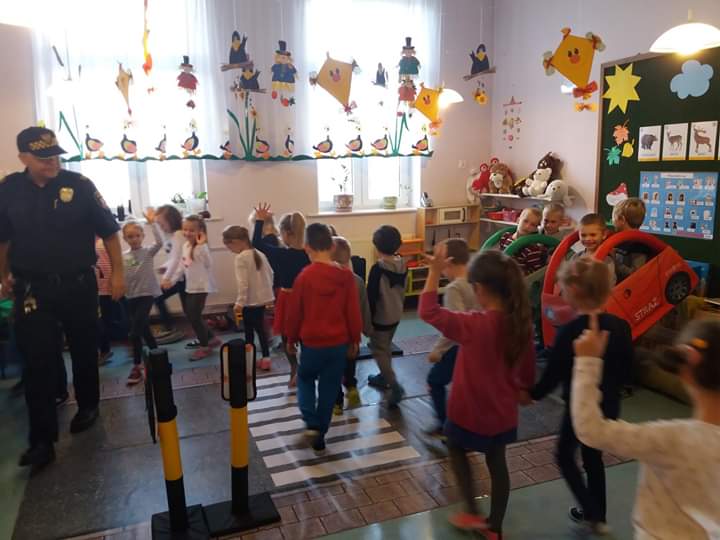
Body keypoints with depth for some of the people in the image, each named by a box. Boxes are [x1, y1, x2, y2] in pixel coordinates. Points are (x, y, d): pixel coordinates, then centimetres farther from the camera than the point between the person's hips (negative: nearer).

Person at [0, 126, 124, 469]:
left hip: (78, 285, -1)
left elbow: (108, 231, -3)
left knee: (84, 350, 14)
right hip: (32, 290, 1)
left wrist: (117, 272, -5)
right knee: (37, 362, -2)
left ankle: (88, 405, 37)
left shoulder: (79, 185, -7)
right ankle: (42, 440, 4)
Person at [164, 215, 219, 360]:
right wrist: (172, 281, 16)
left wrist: (201, 244, -37)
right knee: (191, 315, 15)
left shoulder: (201, 247, -17)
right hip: (190, 287, 9)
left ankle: (204, 346, 14)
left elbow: (209, 264, -33)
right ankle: (211, 339, 31)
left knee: (194, 316, -4)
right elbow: (182, 266, 19)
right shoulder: (185, 246, 9)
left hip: (201, 287, -9)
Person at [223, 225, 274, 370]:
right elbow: (270, 273, 12)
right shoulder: (259, 254, 6)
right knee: (260, 328, 16)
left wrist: (240, 302, -17)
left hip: (251, 300, -7)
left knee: (249, 330, 6)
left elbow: (243, 282, -22)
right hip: (263, 298, 7)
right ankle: (265, 357, 17)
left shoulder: (241, 257, -17)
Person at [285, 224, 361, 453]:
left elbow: (294, 311, -5)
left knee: (305, 379, 23)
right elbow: (353, 312, -3)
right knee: (329, 389, 15)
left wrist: (291, 338, 11)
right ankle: (319, 437, 24)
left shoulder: (305, 276, -14)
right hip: (339, 342, 2)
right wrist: (354, 340, 10)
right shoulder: (346, 276, -8)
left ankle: (312, 424, 7)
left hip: (312, 342, -2)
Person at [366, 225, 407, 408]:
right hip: (396, 315, 7)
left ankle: (395, 386, -7)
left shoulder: (377, 269, -24)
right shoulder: (402, 266, -3)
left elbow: (371, 296, -19)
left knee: (379, 351, 3)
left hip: (381, 317, -7)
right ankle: (384, 377, 37)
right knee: (386, 348, 24)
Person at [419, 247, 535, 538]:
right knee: (497, 463, 20)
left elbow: (428, 312, -24)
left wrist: (434, 272, -22)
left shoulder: (474, 326, -29)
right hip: (503, 412, 6)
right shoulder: (522, 323, -9)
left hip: (470, 411, -5)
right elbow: (528, 369, 3)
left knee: (456, 450, 23)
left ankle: (472, 513, 28)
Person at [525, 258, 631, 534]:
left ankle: (592, 514, 19)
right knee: (594, 457, 24)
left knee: (565, 456, 18)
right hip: (609, 406, 6)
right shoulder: (621, 326, -6)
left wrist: (533, 394, -1)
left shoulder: (569, 332, -26)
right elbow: (625, 369, 5)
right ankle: (597, 515, 38)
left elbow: (553, 375, -19)